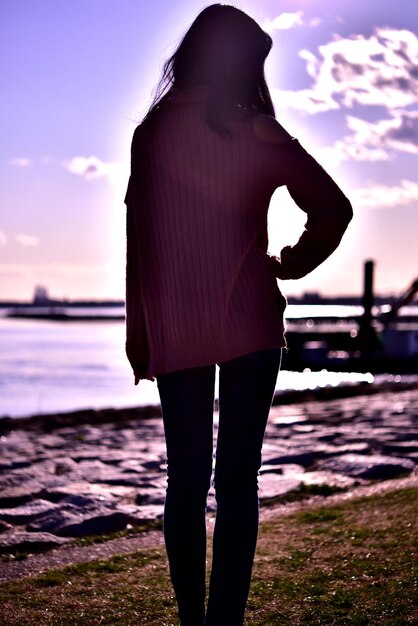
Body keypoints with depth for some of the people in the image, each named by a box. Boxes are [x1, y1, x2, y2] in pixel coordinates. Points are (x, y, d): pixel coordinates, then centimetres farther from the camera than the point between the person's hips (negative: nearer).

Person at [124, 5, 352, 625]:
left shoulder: (153, 132, 2)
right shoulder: (258, 134, -2)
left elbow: (137, 237, 1)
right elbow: (334, 209, -5)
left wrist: (138, 331, 7)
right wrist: (291, 264, 10)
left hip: (173, 328, 2)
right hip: (247, 320, -2)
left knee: (185, 479, 9)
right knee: (237, 479, 1)